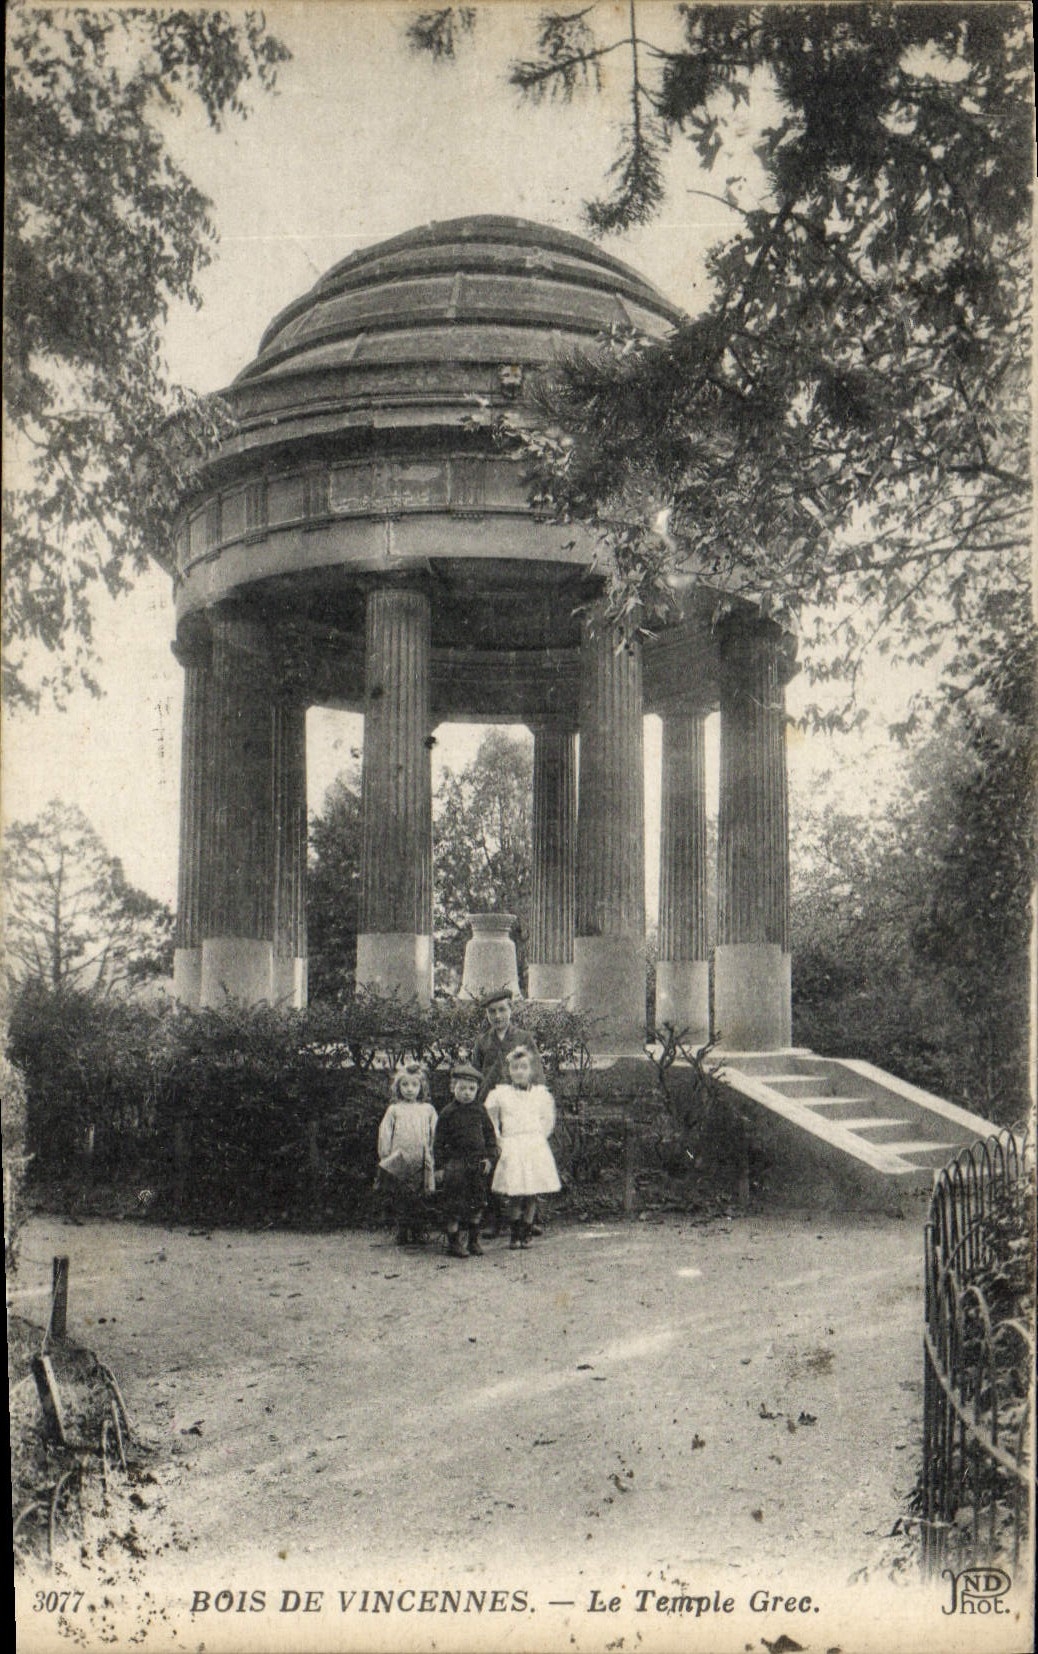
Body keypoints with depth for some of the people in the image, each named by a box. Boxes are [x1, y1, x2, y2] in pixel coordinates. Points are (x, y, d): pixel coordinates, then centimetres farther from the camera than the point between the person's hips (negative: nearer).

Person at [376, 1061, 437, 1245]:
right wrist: (385, 1156, 0)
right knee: (399, 1199, 3)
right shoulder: (394, 1110, 7)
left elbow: (434, 1135, 10)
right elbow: (384, 1133, 6)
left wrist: (430, 1157, 4)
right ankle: (402, 1234, 12)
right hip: (398, 1162, 0)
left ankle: (419, 1232, 13)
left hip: (420, 1163, 0)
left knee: (418, 1198, 3)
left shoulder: (428, 1110, 10)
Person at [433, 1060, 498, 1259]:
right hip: (456, 1162, -3)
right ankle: (454, 1242, 6)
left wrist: (489, 1157, 2)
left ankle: (474, 1240, 20)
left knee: (477, 1202, 9)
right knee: (454, 1203, -3)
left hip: (478, 1163, 3)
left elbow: (490, 1134, 12)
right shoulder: (448, 1113, -3)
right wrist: (439, 1166, -5)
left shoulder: (480, 1110, 6)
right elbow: (439, 1141, -2)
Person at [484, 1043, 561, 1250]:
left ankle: (526, 1234, 11)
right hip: (512, 1150, -1)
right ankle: (515, 1235, 4)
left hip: (536, 1148, 1)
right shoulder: (499, 1094, 6)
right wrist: (499, 1140, 5)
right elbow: (489, 1120, 12)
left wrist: (538, 1138, 8)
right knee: (513, 1196, -8)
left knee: (532, 1195, 0)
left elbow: (548, 1121, 18)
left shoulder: (542, 1093, 9)